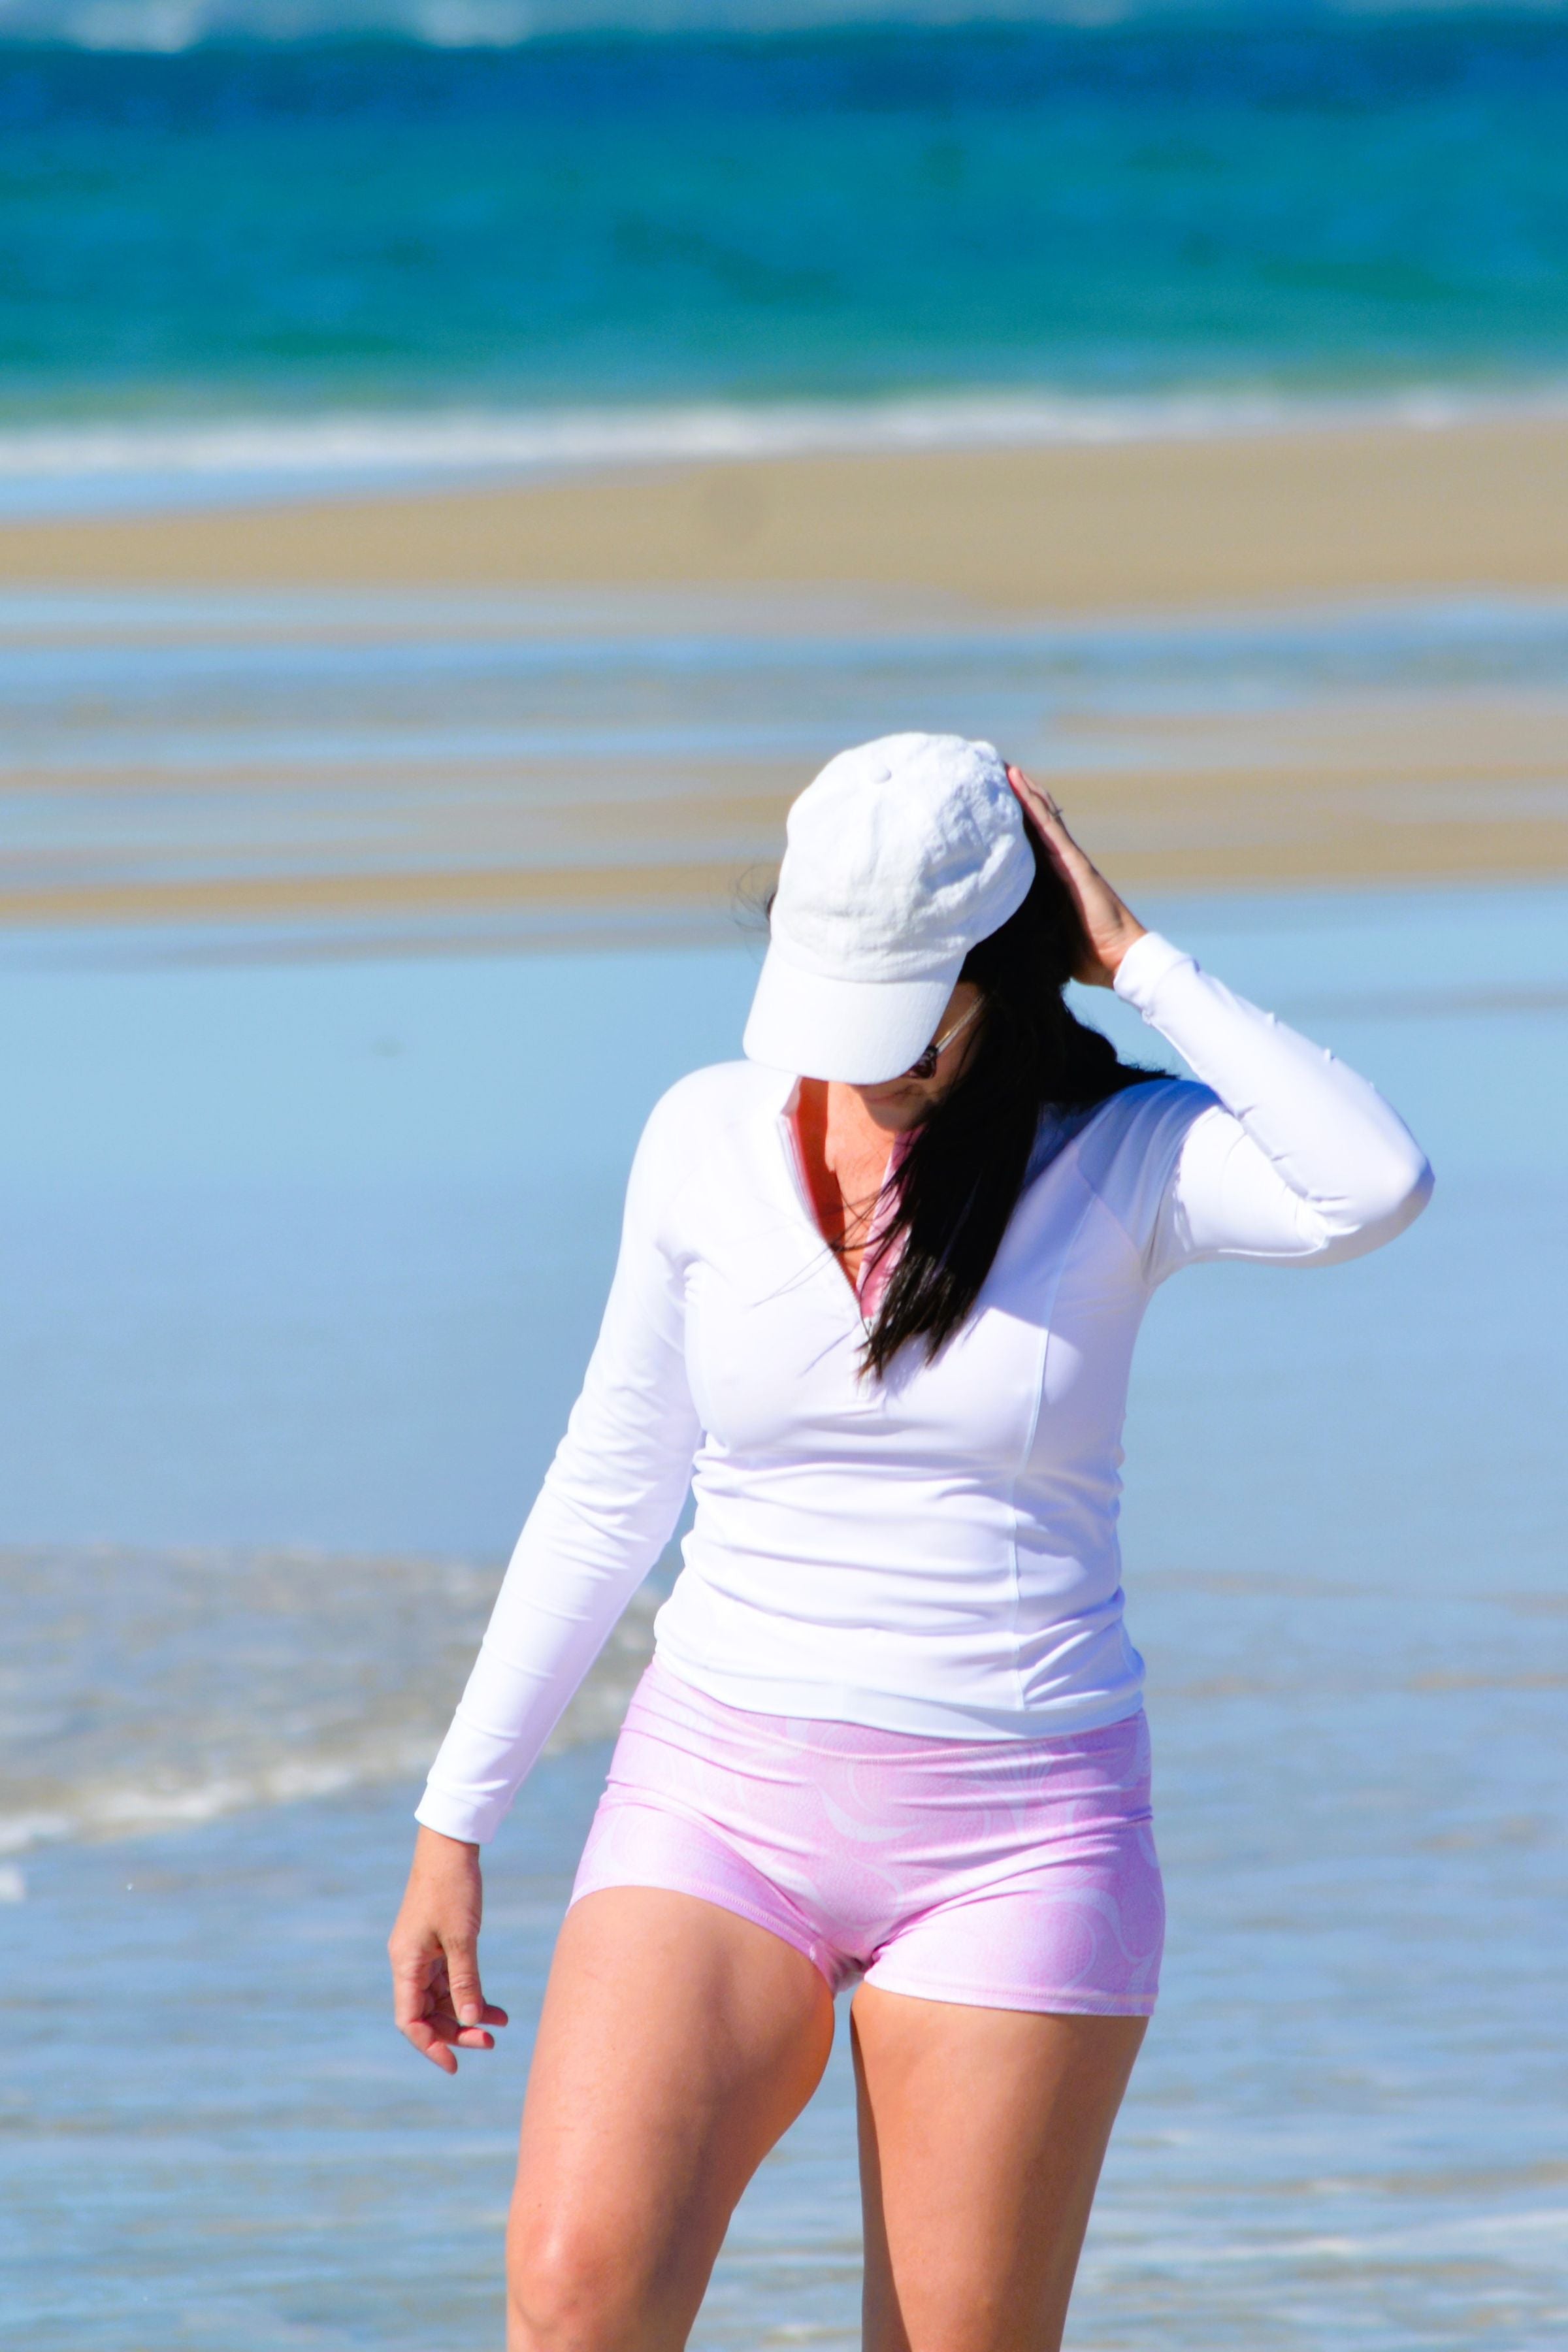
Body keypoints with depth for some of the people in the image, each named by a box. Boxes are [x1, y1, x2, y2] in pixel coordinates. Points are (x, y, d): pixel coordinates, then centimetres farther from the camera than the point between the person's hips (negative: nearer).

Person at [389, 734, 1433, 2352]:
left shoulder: (1127, 1160, -4)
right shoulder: (709, 1141, 2)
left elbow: (1371, 1191, -26)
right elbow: (609, 1496, 12)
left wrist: (1137, 961, -17)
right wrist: (454, 1824, 12)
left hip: (1021, 1838, -1)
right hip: (723, 1794, 1)